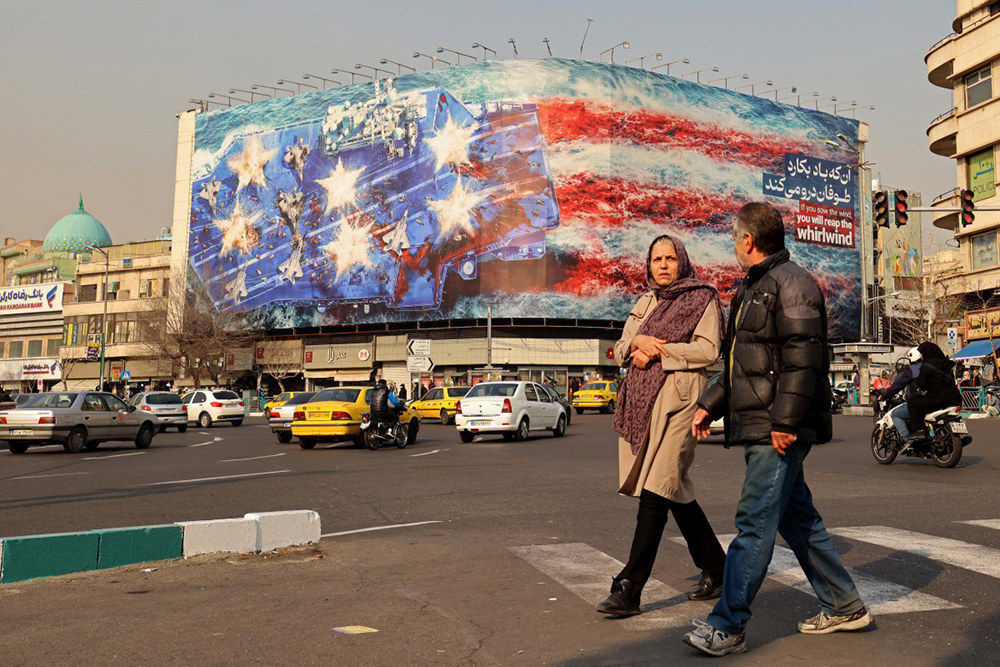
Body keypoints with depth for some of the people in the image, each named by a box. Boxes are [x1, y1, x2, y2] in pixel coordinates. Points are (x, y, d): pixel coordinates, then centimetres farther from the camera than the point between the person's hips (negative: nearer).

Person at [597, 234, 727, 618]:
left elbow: (708, 350, -8)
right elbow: (620, 351, 17)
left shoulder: (702, 299, 4)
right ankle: (716, 570, 27)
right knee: (674, 490, 11)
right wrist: (639, 343, -5)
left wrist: (658, 350, -9)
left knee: (656, 491, -13)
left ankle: (628, 589, -14)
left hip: (678, 397, -7)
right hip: (642, 399, 7)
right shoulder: (645, 303, 22)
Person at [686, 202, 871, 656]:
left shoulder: (791, 283, -11)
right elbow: (737, 363, 26)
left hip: (779, 431, -10)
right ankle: (844, 606, 28)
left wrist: (784, 422, -23)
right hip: (758, 428, 10)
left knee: (755, 523, -8)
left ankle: (728, 627, -4)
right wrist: (709, 406, 20)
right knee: (797, 518, 16)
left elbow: (802, 358, -20)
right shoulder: (751, 289, 20)